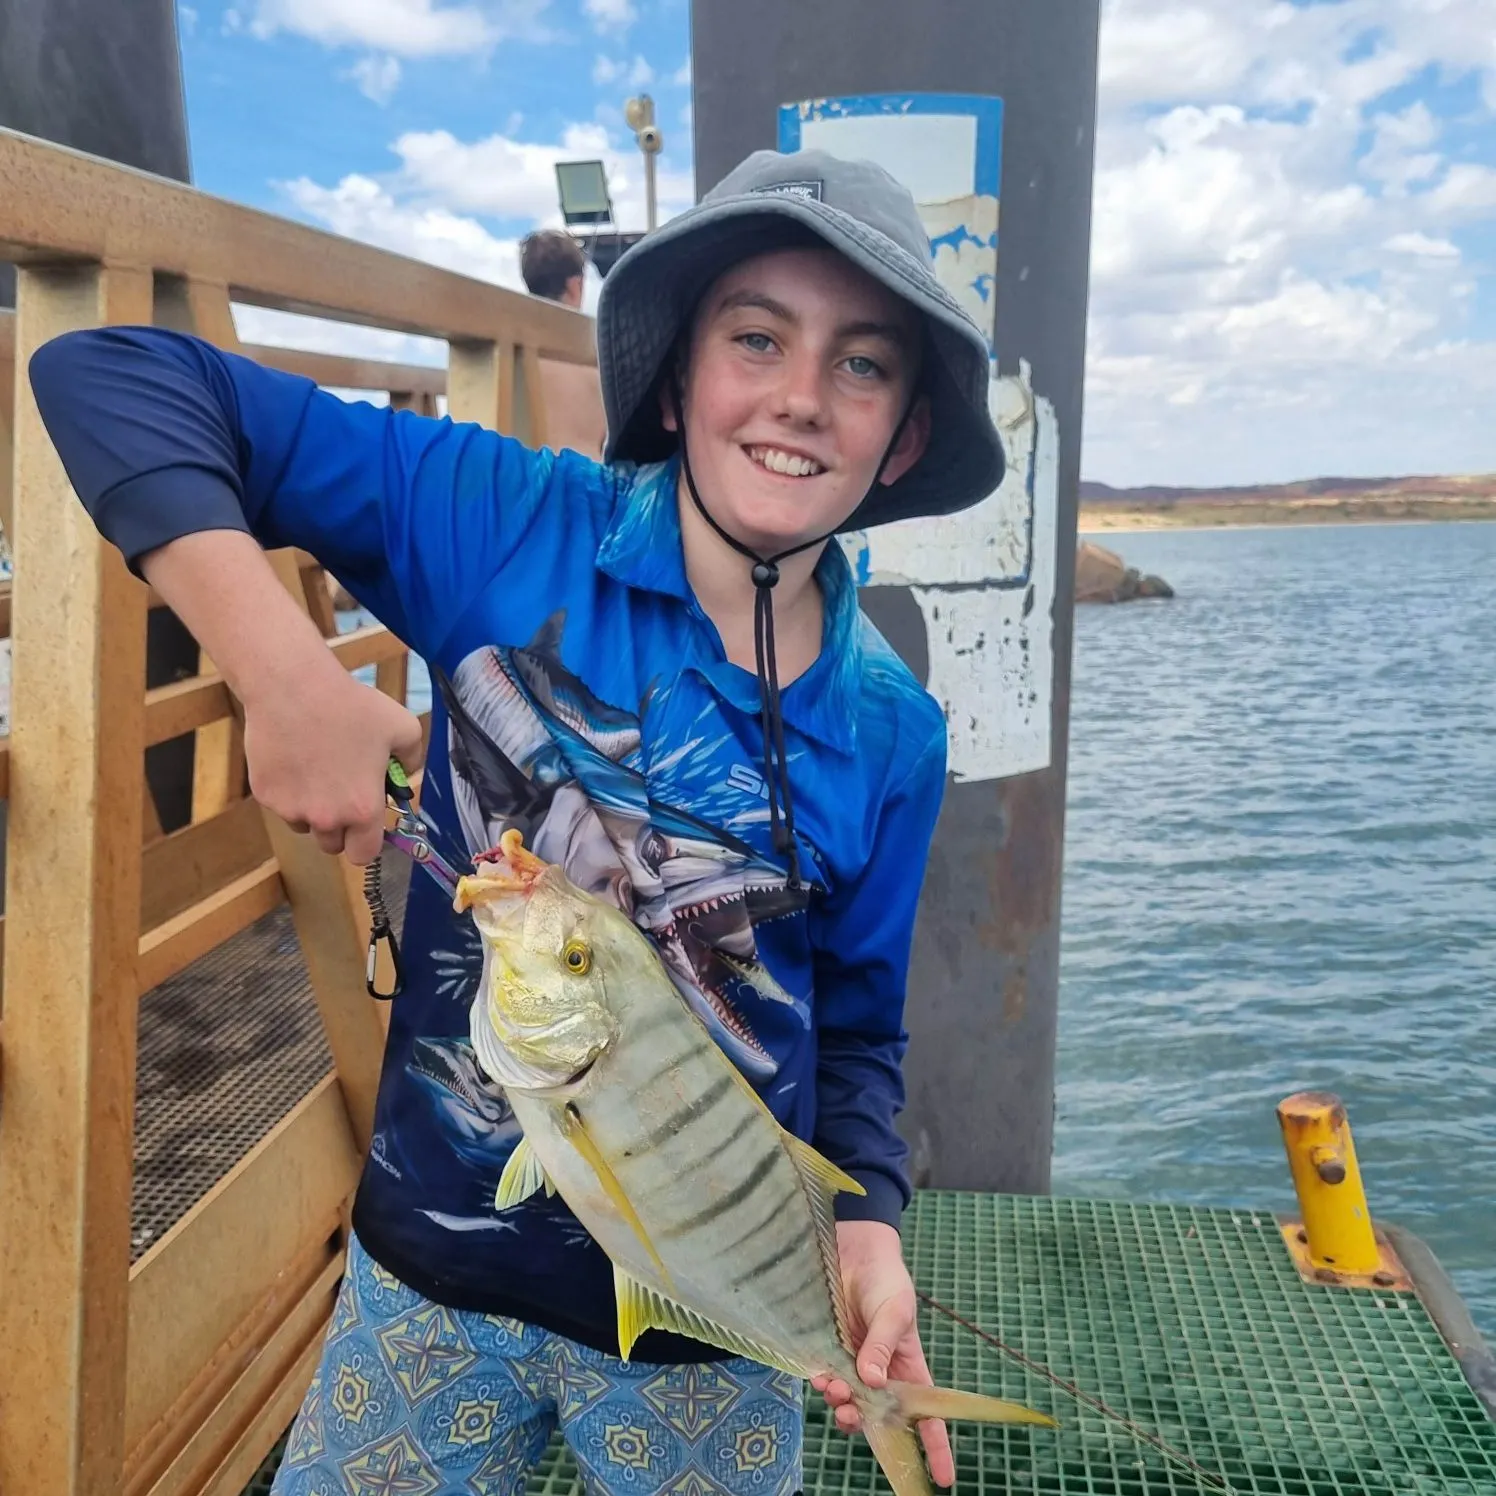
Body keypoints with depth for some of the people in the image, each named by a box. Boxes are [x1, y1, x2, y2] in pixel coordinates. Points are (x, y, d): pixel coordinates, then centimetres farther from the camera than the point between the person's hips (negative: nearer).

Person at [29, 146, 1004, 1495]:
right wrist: (284, 668, -30)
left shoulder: (888, 731, -8)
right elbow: (113, 375, -16)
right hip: (436, 1260, 0)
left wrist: (867, 1225, -15)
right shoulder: (511, 522, -16)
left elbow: (856, 1028, 3)